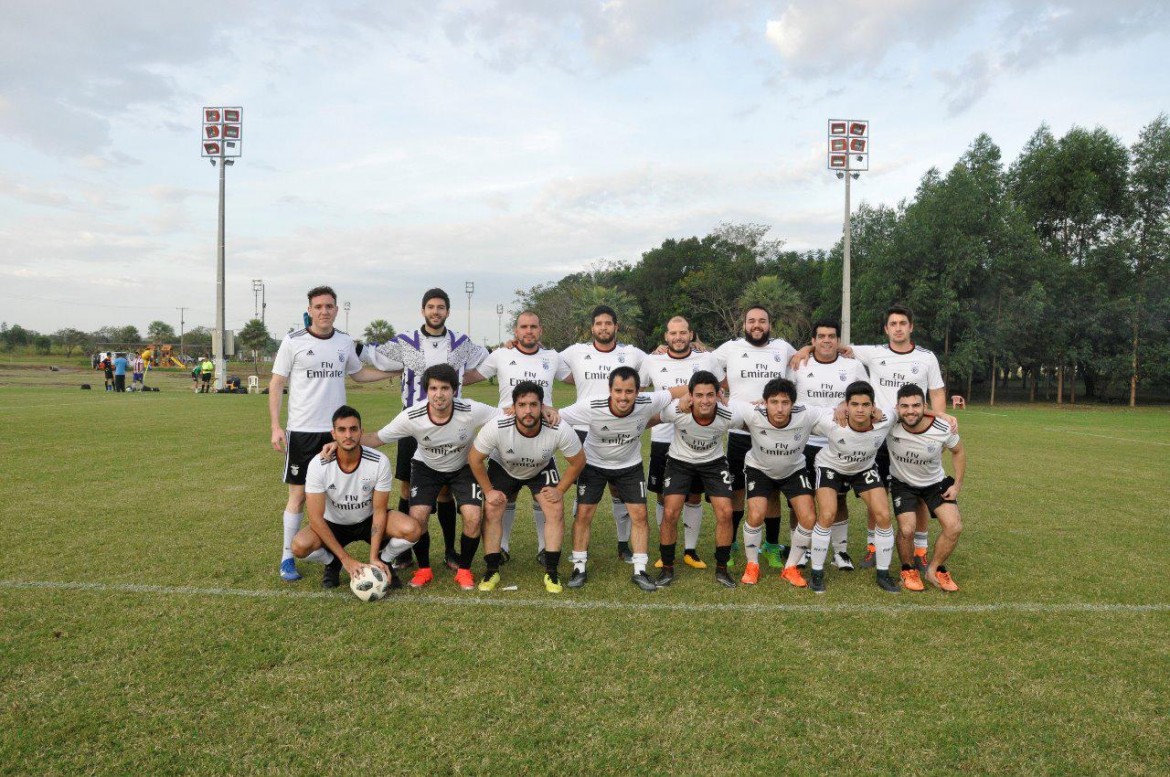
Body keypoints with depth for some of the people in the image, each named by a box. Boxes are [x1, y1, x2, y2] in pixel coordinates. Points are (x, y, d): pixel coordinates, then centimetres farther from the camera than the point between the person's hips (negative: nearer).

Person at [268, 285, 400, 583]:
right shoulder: (293, 341, -5)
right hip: (302, 431, -4)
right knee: (299, 494, -1)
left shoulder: (345, 342, 8)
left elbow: (359, 373, 24)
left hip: (336, 430, 4)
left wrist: (398, 370, 17)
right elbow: (276, 384, -3)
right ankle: (287, 558, 11)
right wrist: (275, 426, -11)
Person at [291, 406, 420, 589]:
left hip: (369, 521, 0)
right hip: (334, 524, 0)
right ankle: (333, 563, 4)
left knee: (410, 530, -28)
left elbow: (379, 511, -15)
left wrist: (373, 557, -22)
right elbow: (316, 518, -22)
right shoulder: (318, 464, -24)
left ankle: (382, 562, 4)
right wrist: (346, 559, -25)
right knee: (300, 545, -30)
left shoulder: (380, 462, -23)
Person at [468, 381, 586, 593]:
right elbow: (474, 459, -18)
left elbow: (578, 461, -17)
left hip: (542, 469, 0)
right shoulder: (496, 428, -38)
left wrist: (560, 490, -16)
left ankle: (551, 572, 1)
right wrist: (488, 491, -13)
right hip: (502, 468, 0)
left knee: (555, 511, -13)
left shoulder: (560, 430, -37)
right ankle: (491, 571, 5)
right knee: (491, 512, -12)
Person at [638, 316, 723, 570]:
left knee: (694, 496, 8)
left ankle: (691, 550, 22)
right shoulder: (652, 361, 0)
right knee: (663, 496, 7)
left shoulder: (707, 359, -1)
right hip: (663, 439, 0)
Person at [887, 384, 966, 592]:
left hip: (935, 482, 2)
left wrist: (958, 483, -4)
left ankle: (935, 570, 15)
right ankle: (908, 570, 12)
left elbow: (958, 452, -2)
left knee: (954, 527, -11)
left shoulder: (943, 429, -25)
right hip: (902, 483, -2)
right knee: (907, 529, -19)